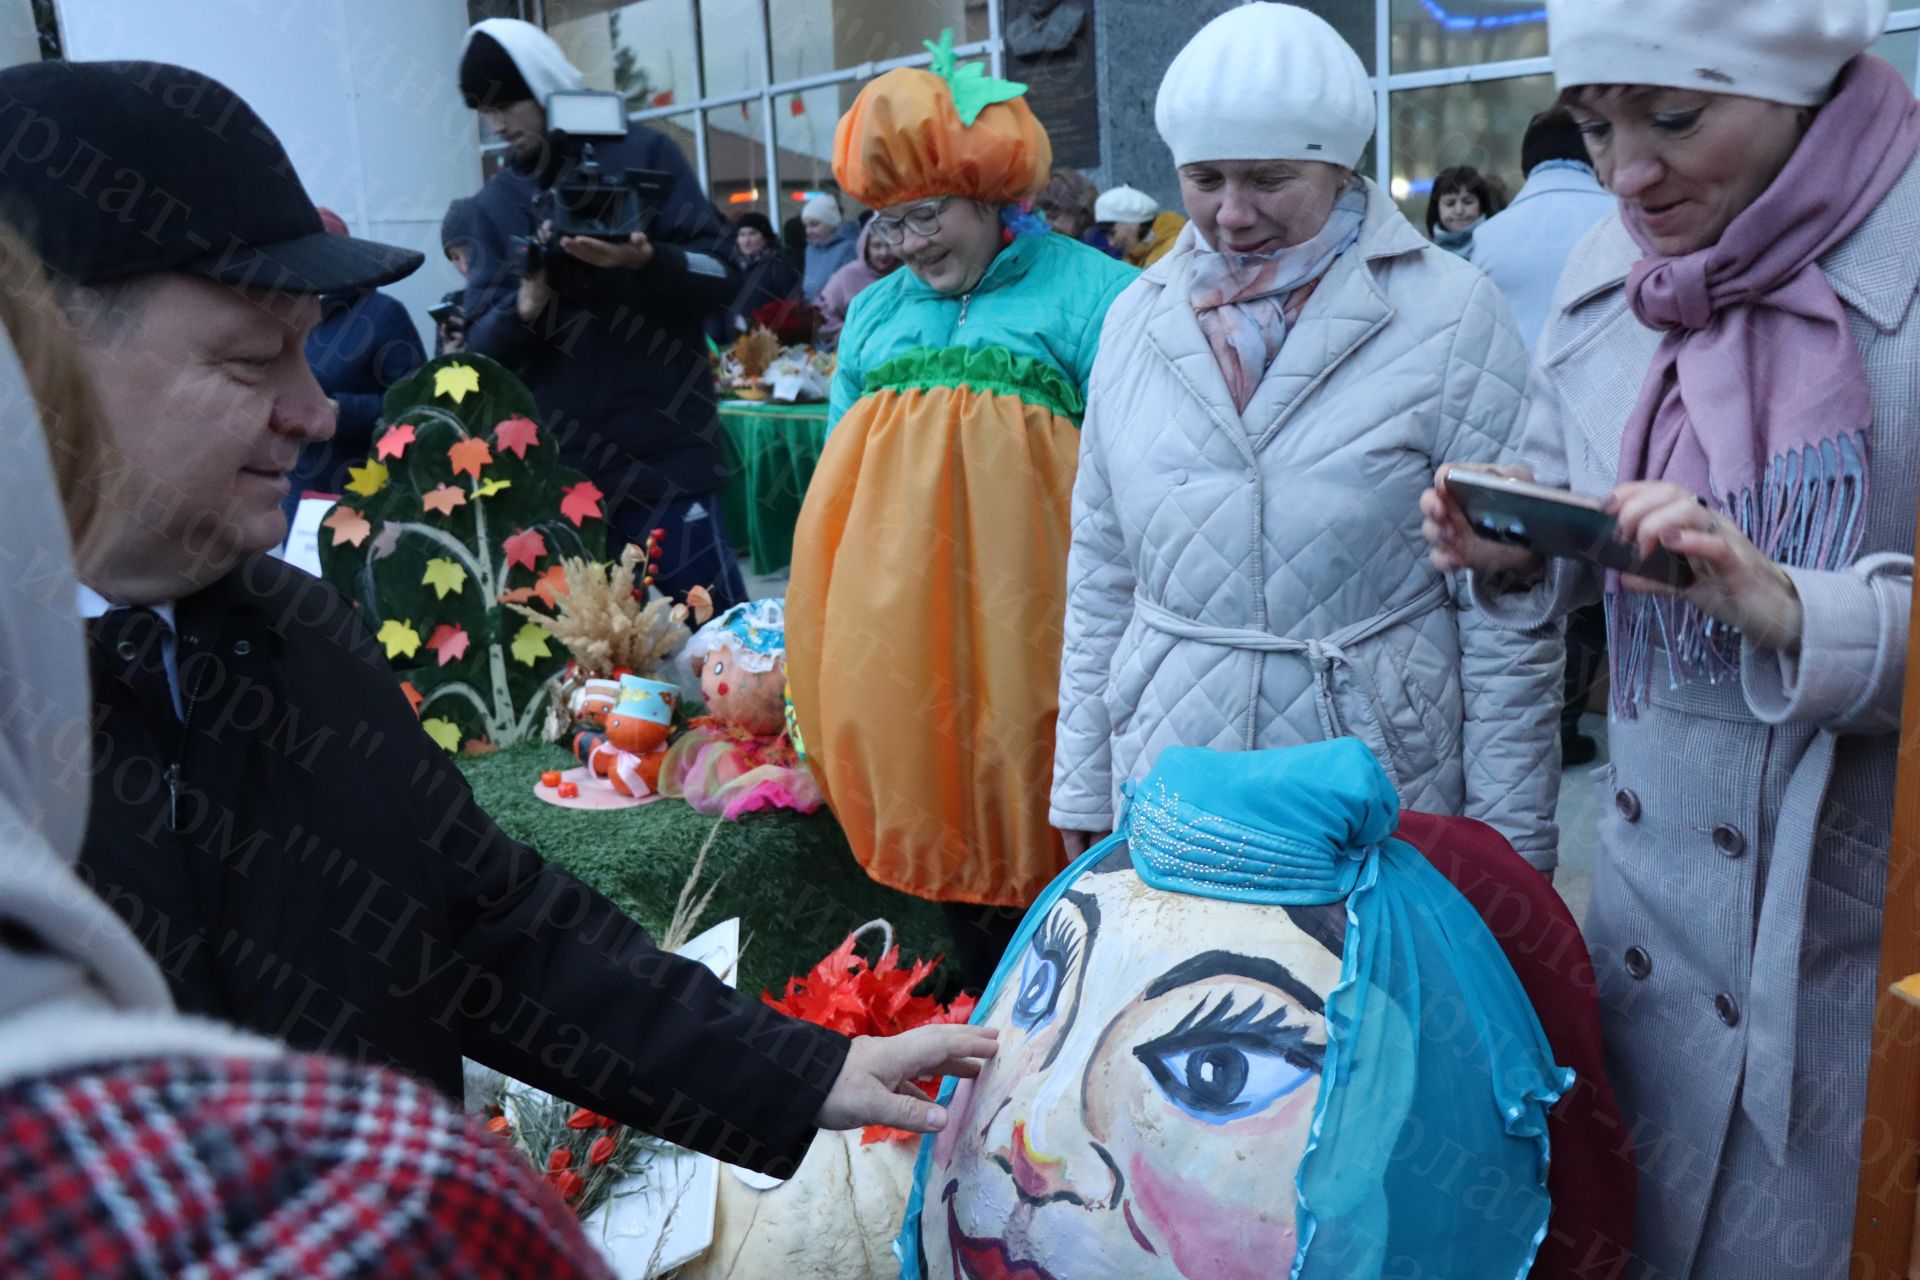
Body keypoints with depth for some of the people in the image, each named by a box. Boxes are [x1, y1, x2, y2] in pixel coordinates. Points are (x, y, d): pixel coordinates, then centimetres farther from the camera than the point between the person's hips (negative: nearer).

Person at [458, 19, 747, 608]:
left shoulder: (642, 154, 3)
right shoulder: (494, 203, 11)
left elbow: (722, 279, -2)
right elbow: (481, 348, 6)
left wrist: (645, 259, -20)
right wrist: (525, 306, -14)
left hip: (664, 460, -3)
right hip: (555, 473, 3)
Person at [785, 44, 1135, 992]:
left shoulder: (1087, 293, 1)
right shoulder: (873, 312, 19)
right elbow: (838, 470, 22)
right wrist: (823, 614, 19)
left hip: (1018, 607, -5)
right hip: (889, 608, 6)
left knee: (1045, 824, 1)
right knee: (935, 816, 11)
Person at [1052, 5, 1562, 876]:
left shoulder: (1451, 315, -8)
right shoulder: (1137, 319, 5)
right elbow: (1100, 574, 9)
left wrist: (1508, 846, -5)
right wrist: (1083, 792, 9)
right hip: (1166, 799, 3)